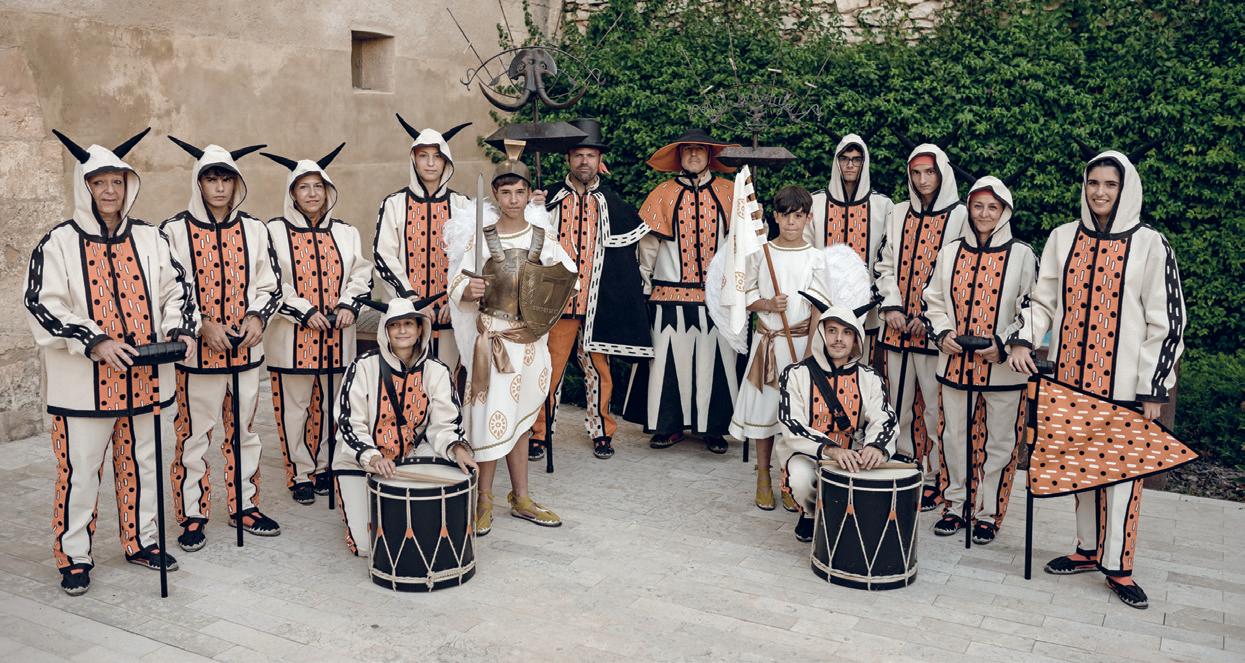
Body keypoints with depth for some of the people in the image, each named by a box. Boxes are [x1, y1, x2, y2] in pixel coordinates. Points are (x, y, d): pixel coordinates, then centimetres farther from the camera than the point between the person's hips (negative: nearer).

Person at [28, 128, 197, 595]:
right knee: (79, 471, 2)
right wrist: (94, 342, -19)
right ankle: (74, 557, 16)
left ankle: (141, 541, 30)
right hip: (84, 382, -4)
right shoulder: (58, 244, -4)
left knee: (141, 463, 15)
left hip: (144, 377, 4)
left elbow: (176, 289, 13)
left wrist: (179, 329, -5)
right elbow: (42, 306, -9)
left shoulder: (149, 239, 8)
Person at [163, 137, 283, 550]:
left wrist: (257, 316, -7)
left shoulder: (254, 230, 7)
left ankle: (244, 505, 27)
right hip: (196, 353, -3)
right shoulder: (175, 231, -3)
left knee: (244, 430, 13)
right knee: (193, 436, 3)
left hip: (246, 350, 3)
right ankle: (192, 516, 15)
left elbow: (270, 284, 11)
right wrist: (202, 324, -14)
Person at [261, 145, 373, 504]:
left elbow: (362, 275, 13)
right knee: (295, 407, 2)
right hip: (292, 336, -3)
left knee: (329, 405, 11)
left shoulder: (345, 233, 12)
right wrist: (304, 311, -14)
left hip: (336, 336, 4)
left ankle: (325, 468, 26)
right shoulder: (275, 231, -2)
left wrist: (349, 305, -4)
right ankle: (300, 475, 14)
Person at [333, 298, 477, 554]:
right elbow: (349, 423, -13)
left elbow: (443, 424, -7)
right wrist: (372, 457, -30)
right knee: (366, 545, -14)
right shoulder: (364, 366, -11)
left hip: (413, 455, 3)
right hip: (362, 459, -3)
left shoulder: (436, 370, -3)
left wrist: (456, 448, -29)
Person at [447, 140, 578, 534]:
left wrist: (557, 295, -3)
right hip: (493, 336, -3)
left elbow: (569, 277, 14)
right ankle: (483, 502, 10)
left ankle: (521, 500, 24)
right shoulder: (480, 237, -3)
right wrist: (470, 290, -26)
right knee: (493, 418, -5)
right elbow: (457, 287, -7)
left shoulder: (542, 236, 5)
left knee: (520, 418, 14)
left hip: (532, 337, 4)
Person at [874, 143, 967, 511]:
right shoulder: (899, 215, 13)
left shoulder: (959, 216, -2)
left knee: (934, 406, -2)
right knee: (900, 402, 10)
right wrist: (892, 306, 1)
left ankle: (933, 478, 10)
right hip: (898, 325, 5)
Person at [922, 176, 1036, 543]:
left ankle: (988, 513, 19)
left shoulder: (1022, 255, -1)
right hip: (956, 362, 3)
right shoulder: (950, 252, 8)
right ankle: (955, 505, 26)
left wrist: (1004, 345, -12)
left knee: (998, 441, 5)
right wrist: (943, 333, -3)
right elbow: (933, 300, 14)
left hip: (1003, 366, -3)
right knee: (954, 436, 11)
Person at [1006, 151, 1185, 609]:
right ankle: (1088, 549, 26)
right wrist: (1023, 339, -6)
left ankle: (1117, 566, 12)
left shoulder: (1150, 245, -4)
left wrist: (1153, 389, -6)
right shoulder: (1063, 238, 6)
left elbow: (1166, 322, -3)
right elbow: (1043, 300, 12)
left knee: (1122, 468, 0)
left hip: (1123, 381, -3)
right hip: (1072, 374, 4)